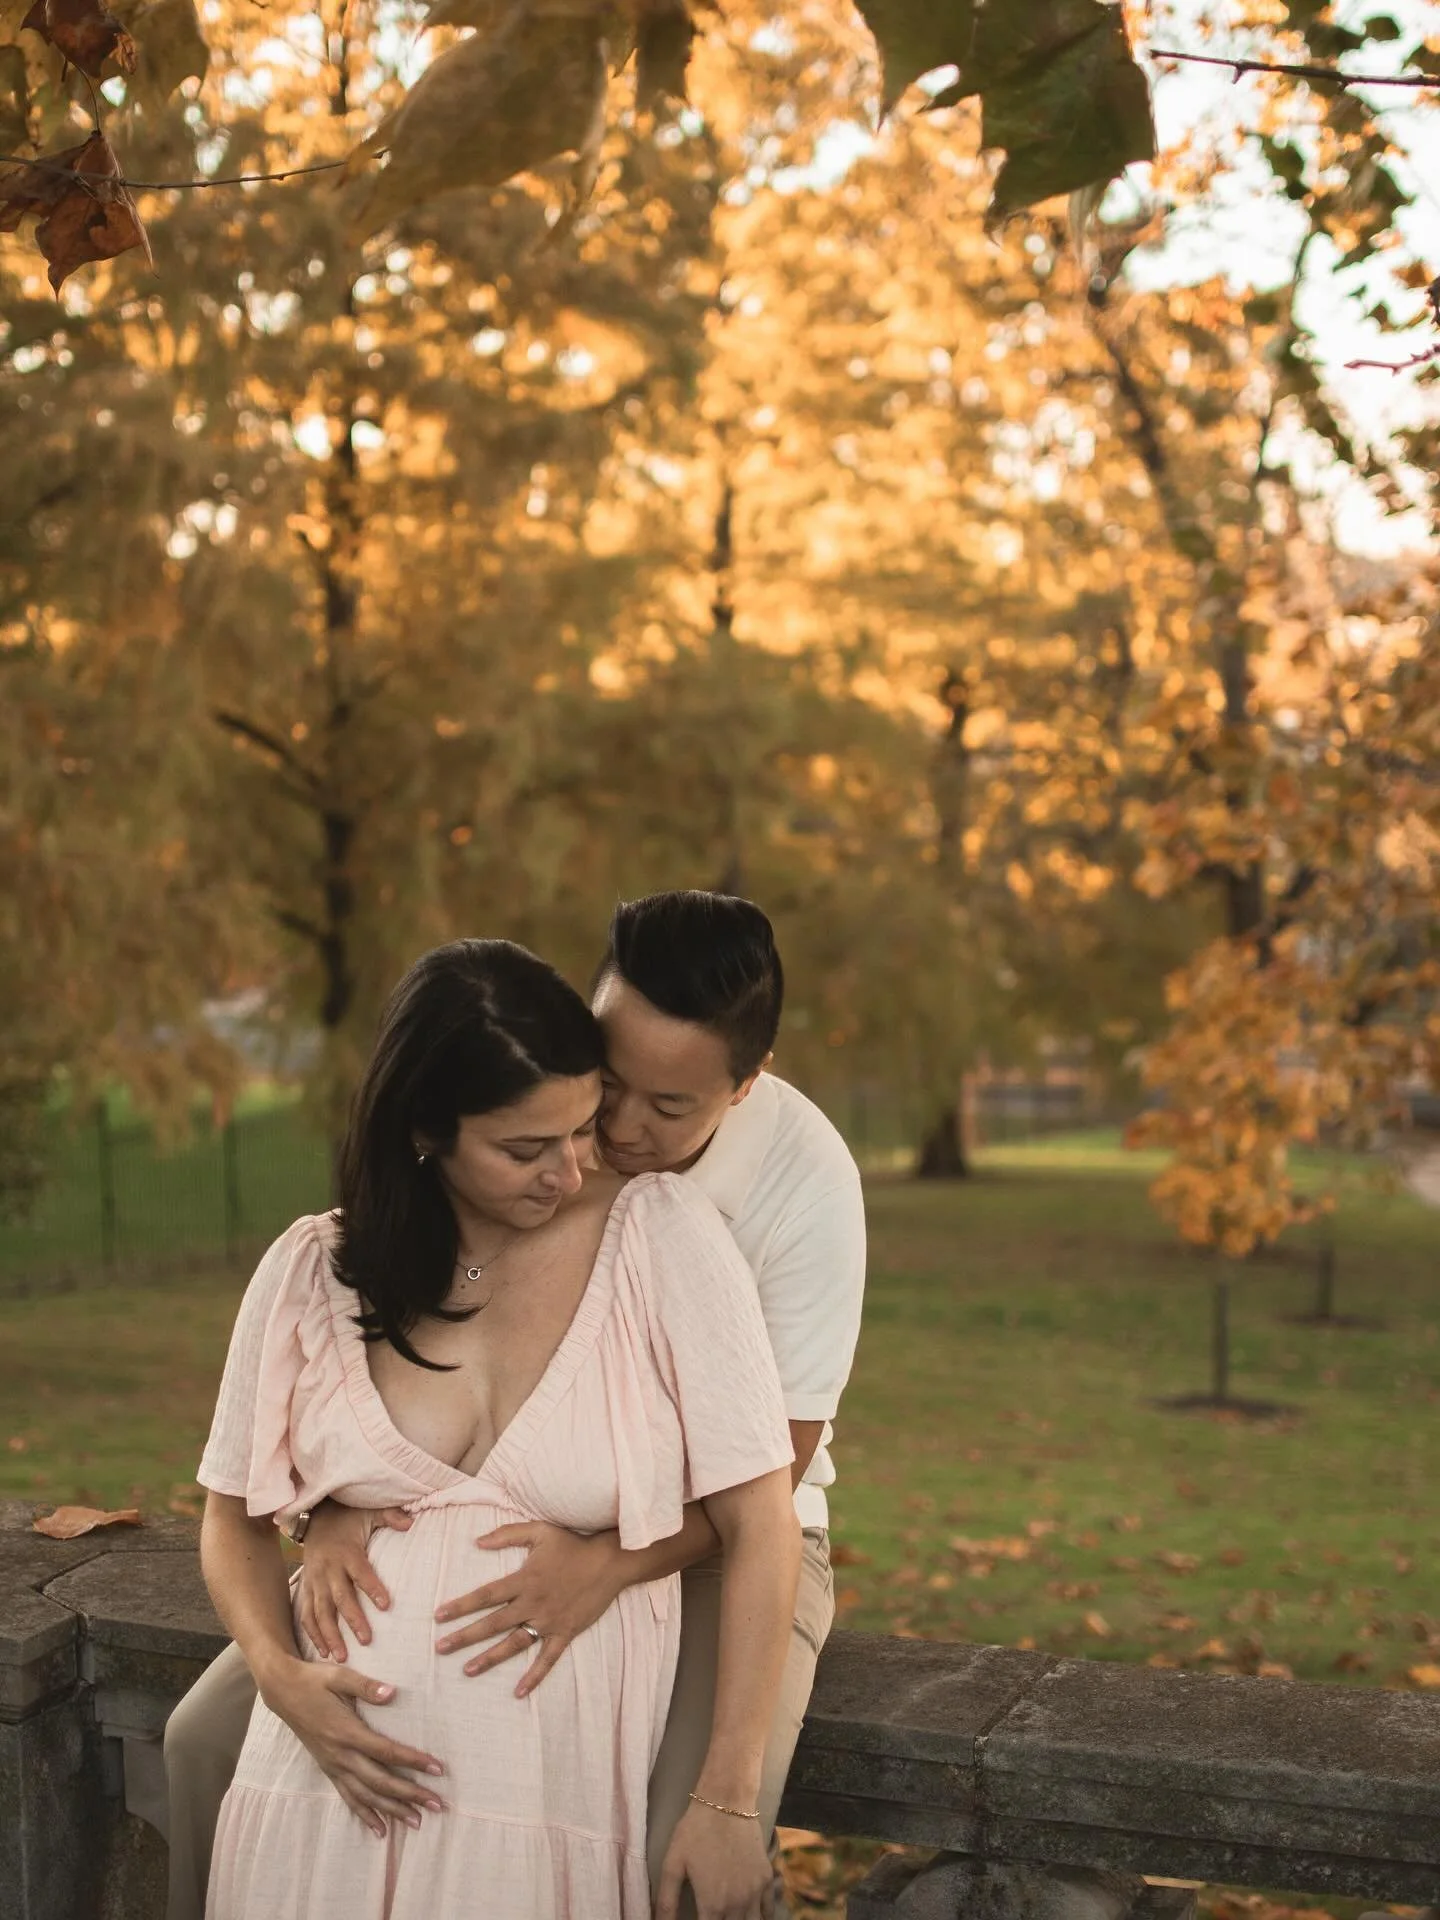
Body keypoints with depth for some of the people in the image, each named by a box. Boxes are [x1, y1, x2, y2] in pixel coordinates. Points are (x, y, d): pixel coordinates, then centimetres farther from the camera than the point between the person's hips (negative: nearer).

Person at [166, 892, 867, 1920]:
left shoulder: (804, 1176, -21)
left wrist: (606, 1566, -36)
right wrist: (336, 1509, -27)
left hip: (720, 1534, -3)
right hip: (515, 1516, 3)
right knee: (212, 1736, -11)